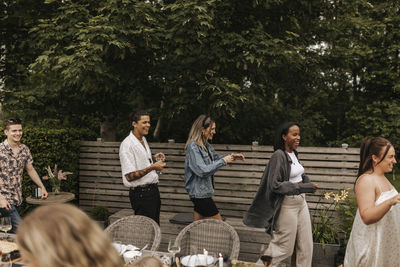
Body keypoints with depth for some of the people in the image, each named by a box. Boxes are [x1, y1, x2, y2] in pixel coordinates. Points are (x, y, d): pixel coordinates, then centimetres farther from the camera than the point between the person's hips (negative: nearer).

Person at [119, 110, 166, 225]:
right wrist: (152, 167, -29)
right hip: (141, 193, -9)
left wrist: (153, 158, 8)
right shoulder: (127, 144, -16)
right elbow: (129, 176, -22)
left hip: (153, 190, 9)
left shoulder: (143, 140, 13)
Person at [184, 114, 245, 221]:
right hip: (199, 191, -8)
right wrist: (223, 161, -19)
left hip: (203, 191, 8)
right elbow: (203, 171, -24)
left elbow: (217, 158, 25)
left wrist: (233, 157, 9)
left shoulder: (206, 145, 9)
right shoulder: (193, 146, -18)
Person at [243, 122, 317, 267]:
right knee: (285, 249, 3)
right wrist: (303, 187, -22)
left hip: (301, 203, 8)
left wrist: (307, 182, 1)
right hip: (287, 205, -8)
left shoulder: (293, 153, 8)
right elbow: (275, 185, -23)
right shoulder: (279, 155, -17)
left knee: (306, 246, 12)